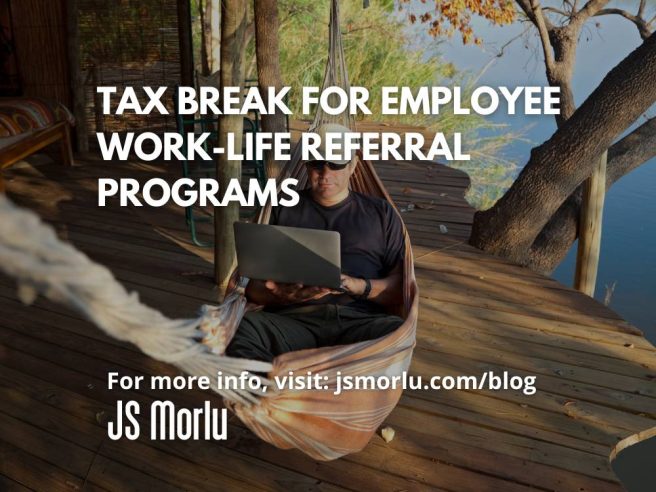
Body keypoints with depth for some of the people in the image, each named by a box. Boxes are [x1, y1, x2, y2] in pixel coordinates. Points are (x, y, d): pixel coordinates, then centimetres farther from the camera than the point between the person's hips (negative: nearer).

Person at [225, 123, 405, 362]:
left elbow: (399, 285, 15)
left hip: (359, 320, 1)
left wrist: (361, 287, -5)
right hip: (291, 318, 0)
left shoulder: (380, 213, 22)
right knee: (246, 326, -32)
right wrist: (281, 295, -9)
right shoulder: (282, 210, 21)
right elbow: (252, 284, 14)